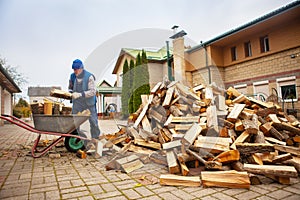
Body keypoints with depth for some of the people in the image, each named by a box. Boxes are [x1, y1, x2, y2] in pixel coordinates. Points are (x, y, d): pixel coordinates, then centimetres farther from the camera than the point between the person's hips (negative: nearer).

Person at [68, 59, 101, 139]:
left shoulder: (89, 77, -17)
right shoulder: (72, 76, -3)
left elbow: (92, 91, -22)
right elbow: (70, 87, 13)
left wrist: (80, 94, -30)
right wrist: (70, 92, -10)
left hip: (89, 104, -3)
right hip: (77, 103, 4)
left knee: (93, 122, 8)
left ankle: (95, 138, 29)